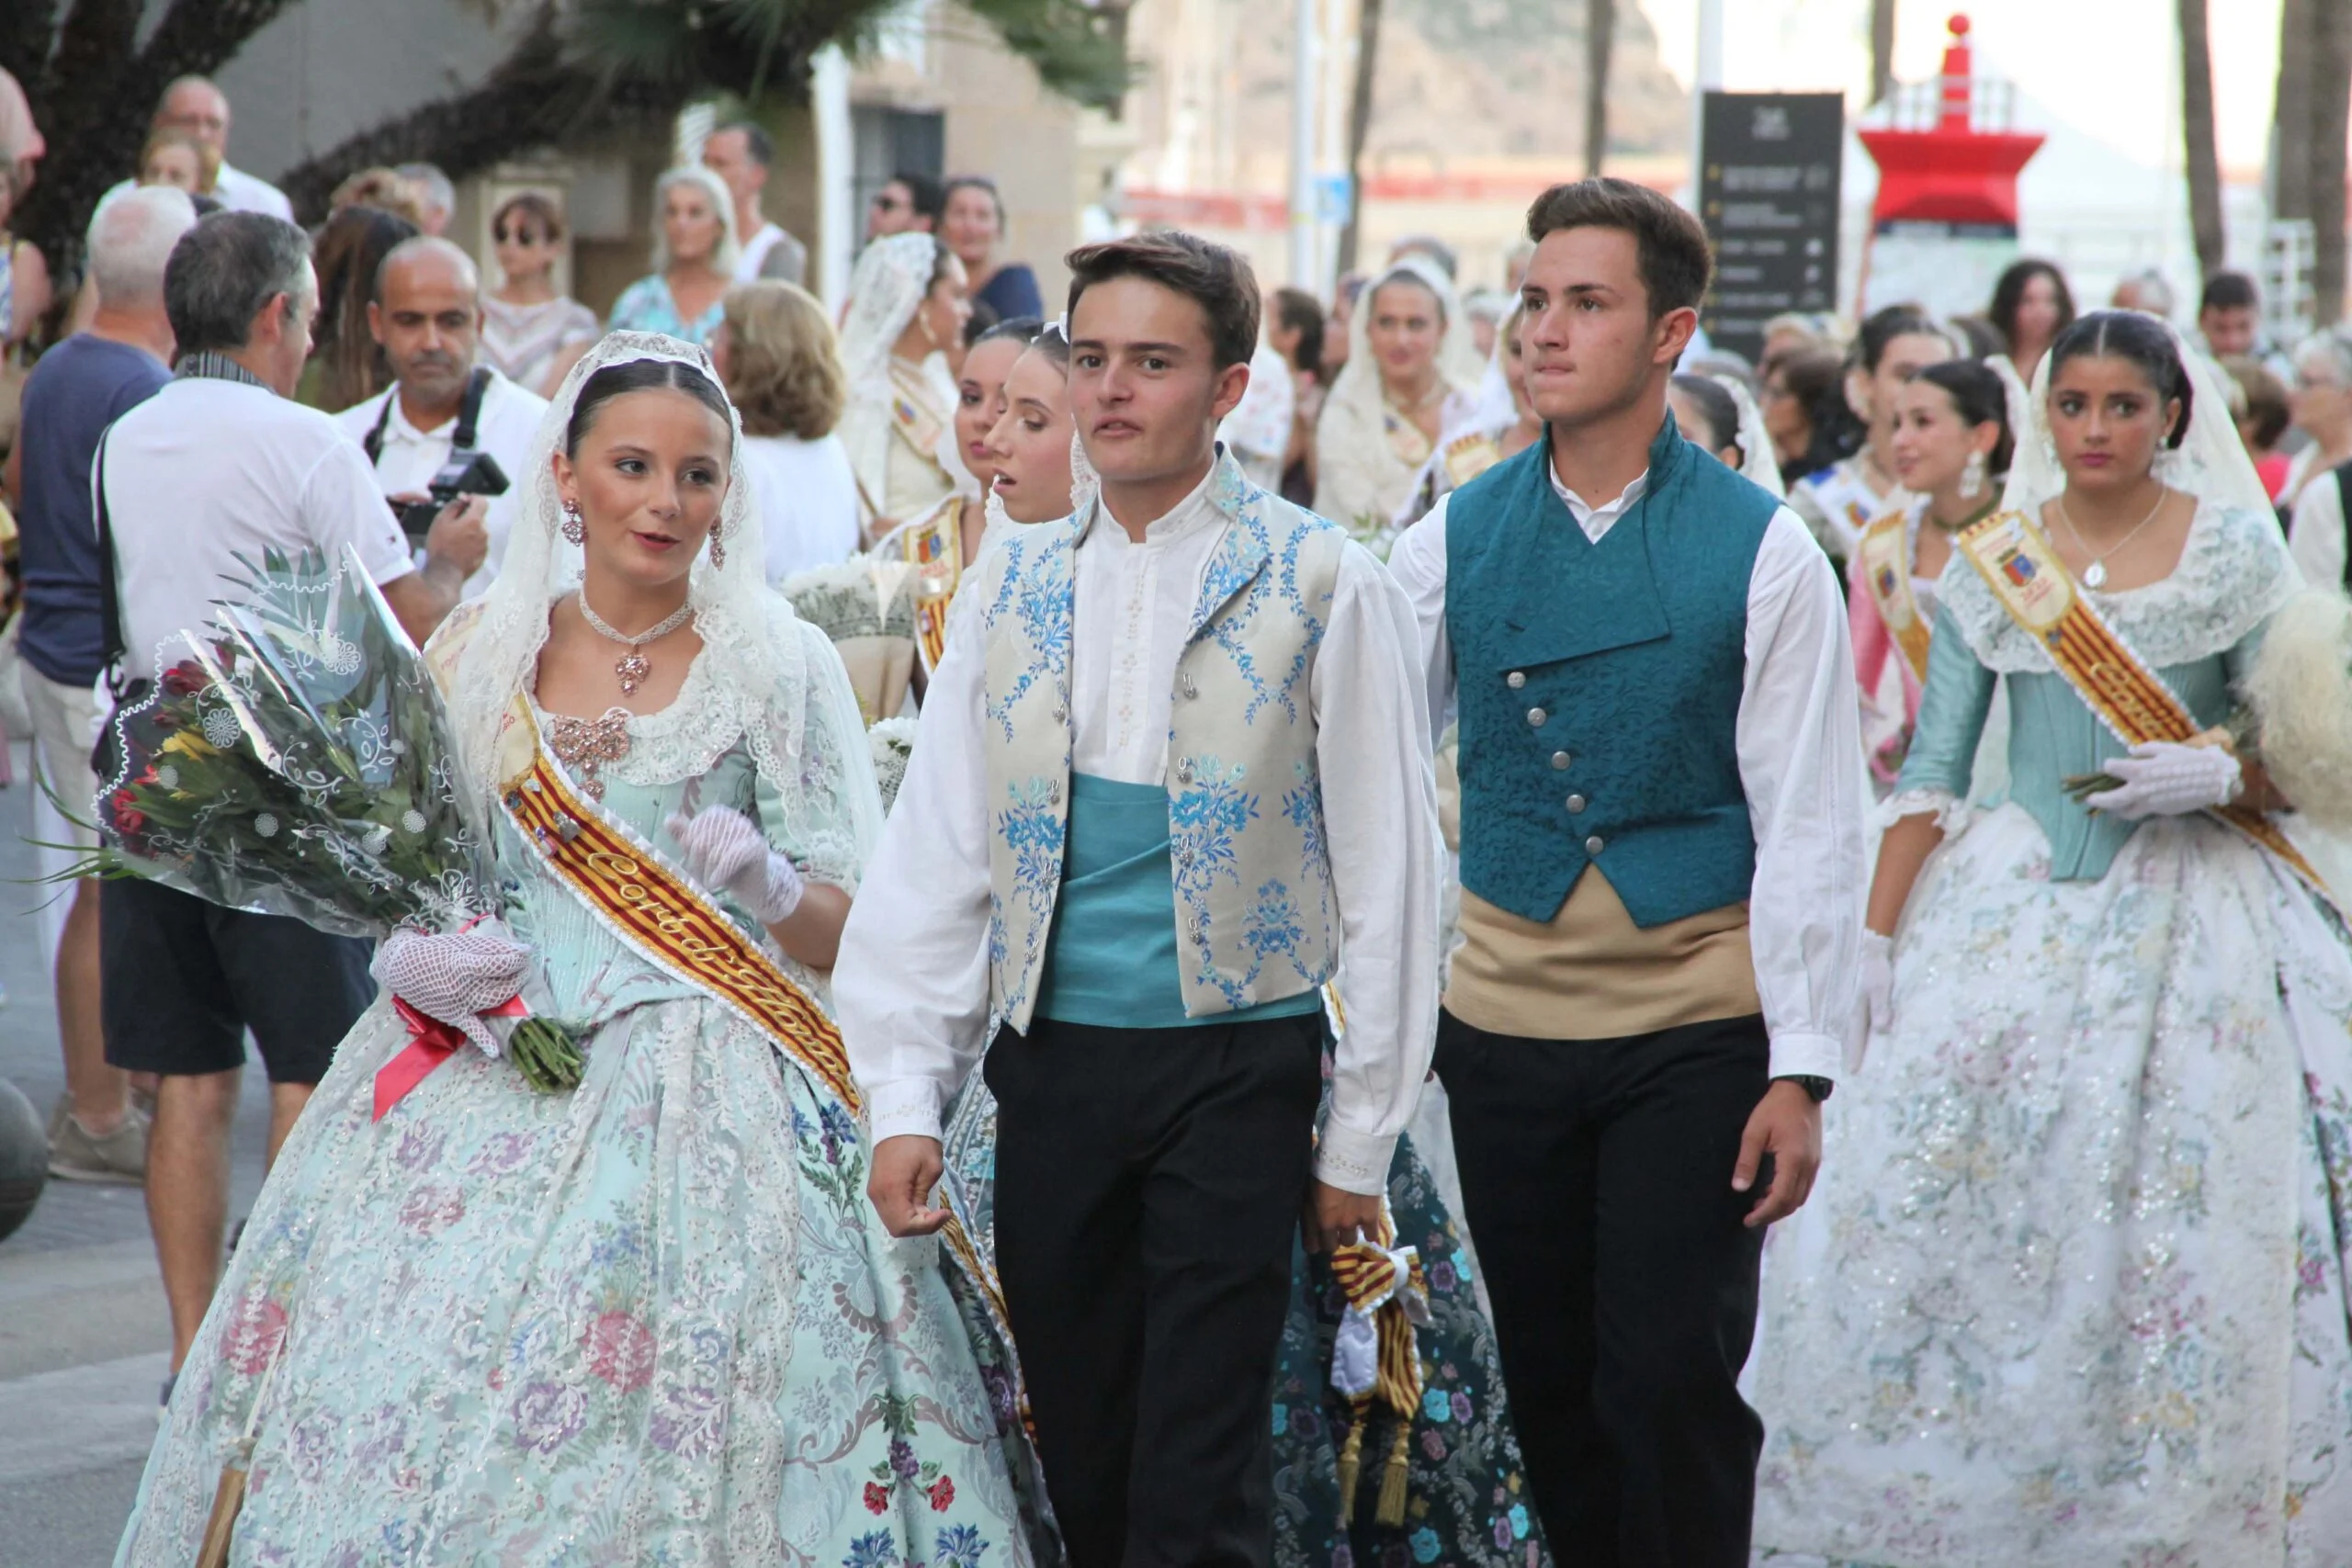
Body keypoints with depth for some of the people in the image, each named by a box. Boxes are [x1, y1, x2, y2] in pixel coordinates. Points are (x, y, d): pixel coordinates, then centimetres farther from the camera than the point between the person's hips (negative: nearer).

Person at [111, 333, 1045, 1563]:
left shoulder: (776, 663, 0)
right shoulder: (476, 656, 9)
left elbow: (850, 928, -1)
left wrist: (771, 890, -22)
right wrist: (409, 961, -5)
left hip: (704, 1092, -3)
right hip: (486, 1080, 3)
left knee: (664, 1424, -16)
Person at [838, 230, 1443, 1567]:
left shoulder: (1324, 588, -3)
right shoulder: (1017, 585, 8)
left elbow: (1388, 873, -1)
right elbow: (935, 850, 9)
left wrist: (1361, 1138, -1)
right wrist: (907, 1097, 2)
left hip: (1235, 1067, -4)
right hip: (1050, 1065, 4)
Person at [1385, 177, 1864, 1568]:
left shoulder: (1761, 552, -4)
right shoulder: (1457, 539, 4)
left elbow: (1811, 827, -5)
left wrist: (1802, 1071, -10)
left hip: (1697, 1033, -3)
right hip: (1503, 1021, 3)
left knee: (1672, 1375, -8)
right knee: (1549, 1382, 8)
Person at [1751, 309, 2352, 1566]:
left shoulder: (2237, 554, 1)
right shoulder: (1990, 563, 5)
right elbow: (1931, 765, 6)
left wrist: (2224, 775, -17)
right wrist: (1877, 935, 0)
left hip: (2186, 922, -2)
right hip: (2013, 913, 2)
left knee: (2179, 1230, -4)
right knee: (1934, 1198, -4)